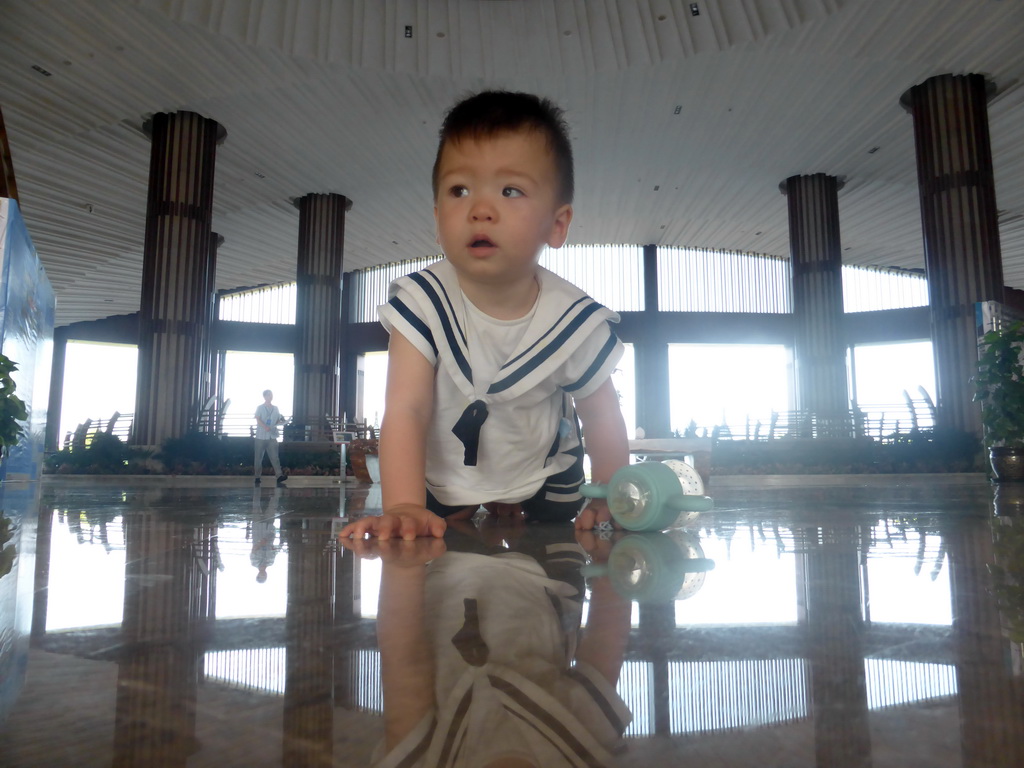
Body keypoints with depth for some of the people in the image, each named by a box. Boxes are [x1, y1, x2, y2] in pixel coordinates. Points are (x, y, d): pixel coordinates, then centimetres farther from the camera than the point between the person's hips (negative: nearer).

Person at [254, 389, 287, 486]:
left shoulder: (275, 408, 14)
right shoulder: (260, 408, 2)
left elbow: (278, 420, 17)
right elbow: (258, 419, -11)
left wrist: (281, 421, -7)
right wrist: (265, 426, -28)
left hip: (272, 436, 2)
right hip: (261, 436, -2)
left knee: (274, 456, -7)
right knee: (258, 457, 4)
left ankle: (279, 476, -18)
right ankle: (257, 477, 12)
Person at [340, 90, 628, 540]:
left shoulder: (578, 321, -21)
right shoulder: (423, 302, -24)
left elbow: (601, 418, -8)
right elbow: (406, 409, -29)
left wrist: (611, 503, -15)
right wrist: (403, 507, -40)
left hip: (543, 489, 0)